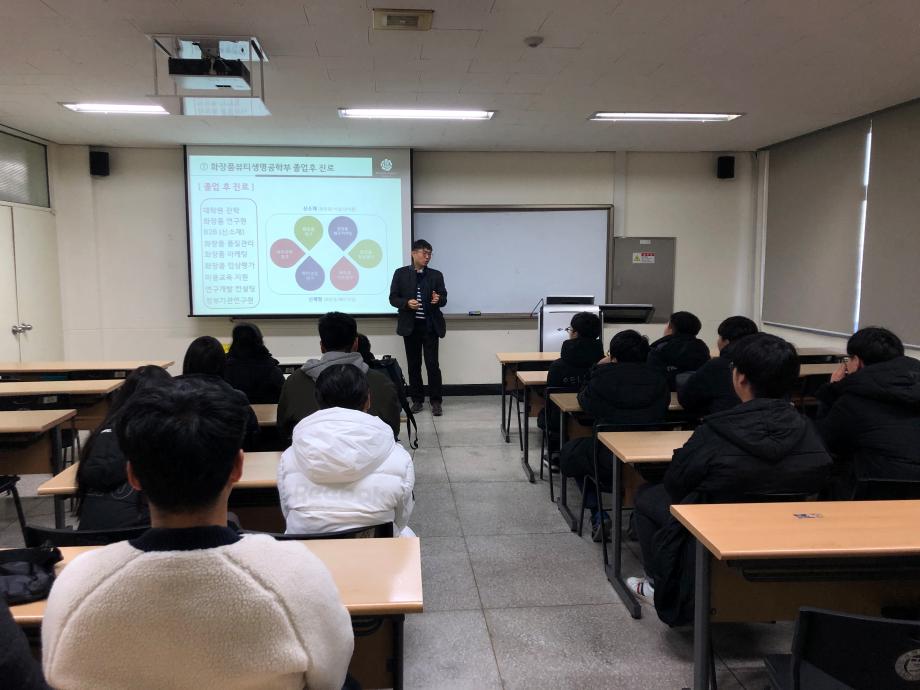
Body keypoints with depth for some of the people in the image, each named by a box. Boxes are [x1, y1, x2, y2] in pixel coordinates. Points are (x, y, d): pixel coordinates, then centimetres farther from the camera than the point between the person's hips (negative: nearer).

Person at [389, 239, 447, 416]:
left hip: (430, 326, 0)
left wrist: (438, 299, -20)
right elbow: (393, 298, 2)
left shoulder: (436, 275, 6)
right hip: (410, 326, 0)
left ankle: (436, 401, 4)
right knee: (413, 365, 7)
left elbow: (443, 299, 4)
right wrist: (406, 303, -18)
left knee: (433, 364, -4)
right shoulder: (400, 273, 3)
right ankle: (417, 400, 17)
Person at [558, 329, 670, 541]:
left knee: (569, 453, 24)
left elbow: (584, 401, 9)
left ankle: (598, 515, 14)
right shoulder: (658, 379, -4)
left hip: (608, 461, -3)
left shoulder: (602, 377, -10)